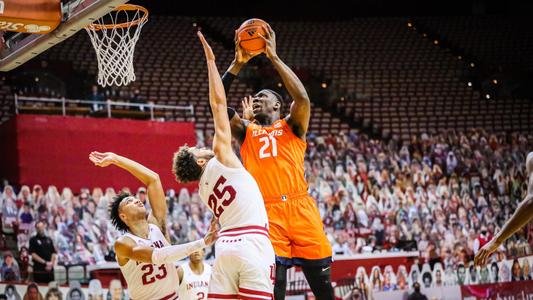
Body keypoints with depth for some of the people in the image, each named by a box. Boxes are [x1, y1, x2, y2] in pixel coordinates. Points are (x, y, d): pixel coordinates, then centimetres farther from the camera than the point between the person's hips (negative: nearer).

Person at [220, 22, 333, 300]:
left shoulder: (292, 126, 14)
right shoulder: (245, 131, 20)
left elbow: (302, 98, -6)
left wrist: (273, 57, -5)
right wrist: (238, 64, 1)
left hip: (300, 208, -1)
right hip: (267, 213, 1)